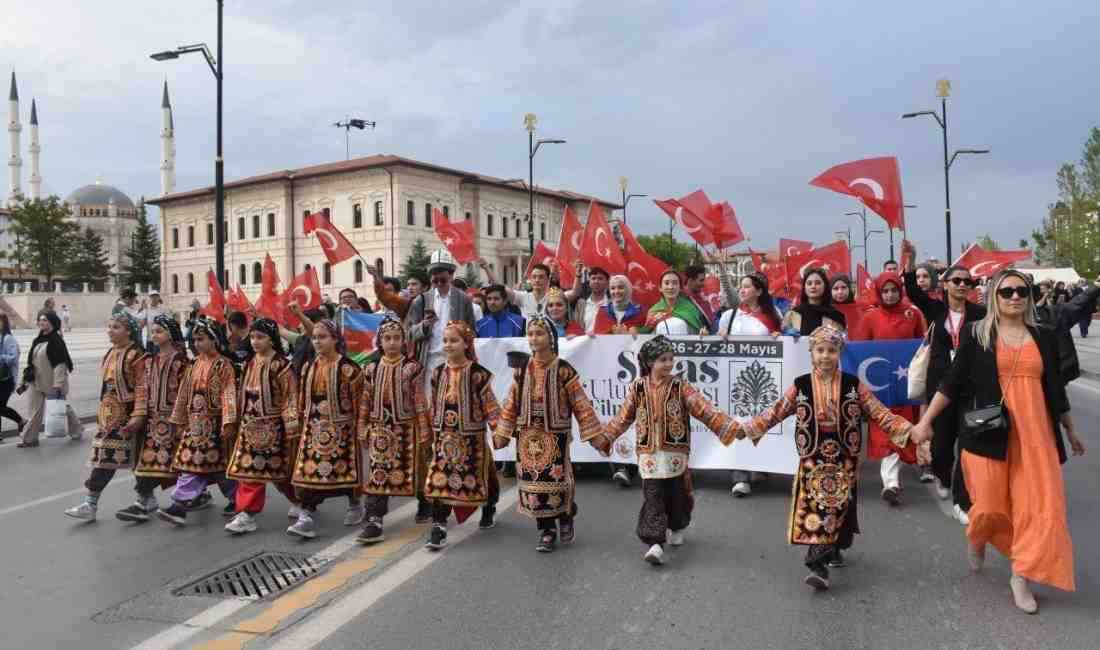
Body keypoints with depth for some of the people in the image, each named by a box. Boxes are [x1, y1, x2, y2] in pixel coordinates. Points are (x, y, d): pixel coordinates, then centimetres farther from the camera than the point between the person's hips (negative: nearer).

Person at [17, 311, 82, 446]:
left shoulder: (56, 341, -15)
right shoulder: (37, 340, 9)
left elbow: (60, 364, -20)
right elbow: (31, 363, 15)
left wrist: (58, 384, -25)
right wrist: (25, 381, 14)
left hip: (52, 383, -6)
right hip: (37, 382, 7)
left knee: (62, 407, 9)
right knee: (35, 411, 6)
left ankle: (77, 430, 28)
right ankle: (29, 438, 10)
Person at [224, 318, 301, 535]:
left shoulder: (281, 365, -12)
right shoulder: (249, 364, 9)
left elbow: (290, 398, -12)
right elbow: (242, 395, 15)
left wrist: (291, 429, -15)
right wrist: (239, 421, 14)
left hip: (272, 426, -6)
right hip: (250, 426, 6)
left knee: (279, 471, 4)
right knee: (248, 469, 2)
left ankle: (302, 503, 25)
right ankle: (247, 515, 7)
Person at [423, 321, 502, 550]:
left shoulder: (478, 374, -11)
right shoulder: (438, 373, 3)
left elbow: (490, 405, -9)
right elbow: (433, 406, 12)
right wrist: (433, 432, 14)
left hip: (471, 437, -3)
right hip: (444, 437, 3)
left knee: (476, 478, 13)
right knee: (439, 479, -8)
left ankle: (488, 511, 41)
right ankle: (438, 528, -6)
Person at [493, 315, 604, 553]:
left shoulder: (563, 370, -9)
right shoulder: (522, 370, 3)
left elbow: (580, 404, -7)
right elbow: (512, 404, 9)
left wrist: (595, 434, -8)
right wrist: (501, 434, 9)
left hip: (555, 436, -4)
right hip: (528, 436, 4)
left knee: (557, 480, 0)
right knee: (534, 483, 6)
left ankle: (566, 518, 30)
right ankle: (547, 531, 20)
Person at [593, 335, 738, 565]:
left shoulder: (681, 387, -4)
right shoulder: (638, 388, -1)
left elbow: (705, 410, -10)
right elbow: (623, 418, 8)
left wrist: (731, 427, -19)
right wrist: (603, 437, 6)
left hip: (676, 453, 1)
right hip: (649, 454, 0)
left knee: (677, 495, 13)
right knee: (652, 498, -7)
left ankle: (676, 529, 40)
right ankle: (654, 543, -9)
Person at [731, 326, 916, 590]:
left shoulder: (854, 385, -1)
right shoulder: (800, 386, -1)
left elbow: (880, 413, 0)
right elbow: (774, 413, 4)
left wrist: (908, 430, -11)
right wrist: (745, 428, -1)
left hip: (844, 461, 0)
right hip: (813, 460, 0)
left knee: (837, 509, 0)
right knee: (814, 509, -6)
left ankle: (832, 550, 13)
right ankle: (819, 566, 1)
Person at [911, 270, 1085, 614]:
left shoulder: (1044, 337, 9)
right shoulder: (976, 334, 0)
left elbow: (1056, 389, 18)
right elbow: (952, 382, -1)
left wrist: (1070, 431, 25)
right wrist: (926, 421, -6)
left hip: (1035, 433, 3)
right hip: (990, 432, -3)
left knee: (1037, 504, -1)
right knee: (990, 505, 0)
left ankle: (1021, 576, 14)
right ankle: (977, 538, 35)